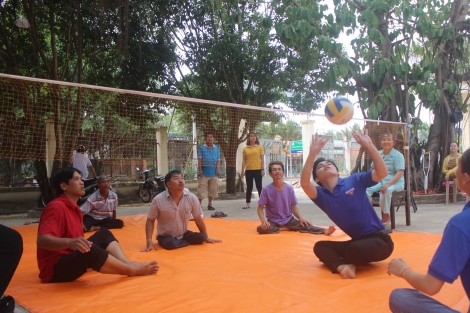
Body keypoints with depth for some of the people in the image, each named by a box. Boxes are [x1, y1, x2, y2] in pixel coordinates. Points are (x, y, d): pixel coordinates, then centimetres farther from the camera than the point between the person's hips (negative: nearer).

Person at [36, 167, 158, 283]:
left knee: (103, 234, 8)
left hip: (73, 259, 10)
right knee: (89, 250, -34)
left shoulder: (74, 208, 12)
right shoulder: (57, 207, -17)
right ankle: (132, 270, -19)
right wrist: (69, 242, -46)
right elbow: (42, 240, -32)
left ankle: (128, 263, -14)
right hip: (55, 268, -10)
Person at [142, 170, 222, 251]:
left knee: (201, 238, -21)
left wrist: (206, 238, 5)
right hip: (165, 236, -2)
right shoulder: (158, 200, -19)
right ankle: (189, 242, -7)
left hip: (183, 234, 3)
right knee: (170, 244, -34)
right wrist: (149, 241, -19)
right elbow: (150, 220, -8)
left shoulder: (192, 198, -14)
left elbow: (198, 219, -2)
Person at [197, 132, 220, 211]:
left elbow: (218, 160, 8)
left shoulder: (216, 148, 8)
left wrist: (217, 169, -3)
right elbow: (199, 159, -4)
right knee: (202, 189, -3)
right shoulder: (202, 148, 0)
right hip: (204, 172, -3)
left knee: (213, 188, 8)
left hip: (213, 172, 3)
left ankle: (210, 204, 19)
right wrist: (200, 170, -12)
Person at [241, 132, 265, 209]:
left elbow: (262, 159, 2)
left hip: (257, 169, -1)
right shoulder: (245, 149, 6)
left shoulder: (260, 147, 3)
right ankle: (248, 203, 11)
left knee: (259, 186, 4)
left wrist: (263, 169, -5)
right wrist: (242, 171, 2)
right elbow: (244, 161, 7)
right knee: (249, 187, 6)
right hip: (248, 170, 2)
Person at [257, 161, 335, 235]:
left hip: (288, 220, 2)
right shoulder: (266, 190, -10)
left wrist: (301, 218, -13)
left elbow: (293, 207, 4)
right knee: (261, 228, -31)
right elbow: (260, 208, -8)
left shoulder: (289, 189, -3)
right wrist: (264, 220, -27)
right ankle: (285, 229, -15)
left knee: (304, 225, -24)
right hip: (273, 221, -1)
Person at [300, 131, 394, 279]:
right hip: (356, 241, 4)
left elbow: (382, 173, -20)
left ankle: (340, 263, -1)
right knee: (320, 247, -6)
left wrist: (369, 145, -28)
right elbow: (304, 183, -23)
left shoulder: (355, 180, -6)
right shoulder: (322, 195, -2)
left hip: (379, 240, -4)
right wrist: (313, 153, -32)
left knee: (355, 248, -33)